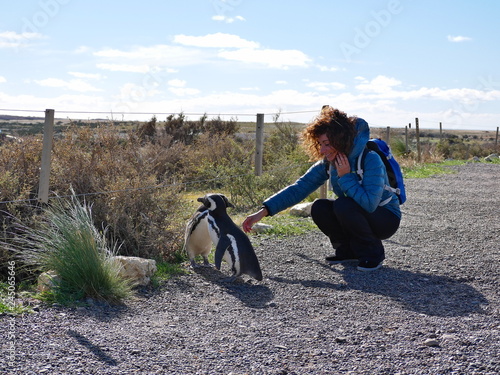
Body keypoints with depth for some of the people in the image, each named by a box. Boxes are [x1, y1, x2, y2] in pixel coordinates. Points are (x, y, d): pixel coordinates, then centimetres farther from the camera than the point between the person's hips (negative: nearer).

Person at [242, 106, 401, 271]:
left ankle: (373, 253, -11)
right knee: (319, 208, -18)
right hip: (353, 215, 6)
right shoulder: (327, 164, -8)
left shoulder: (370, 160, -27)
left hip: (387, 219, -6)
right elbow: (298, 189, -13)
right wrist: (263, 212, -22)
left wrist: (345, 176, -31)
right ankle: (349, 250, 2)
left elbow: (369, 203, -38)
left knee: (343, 204, -32)